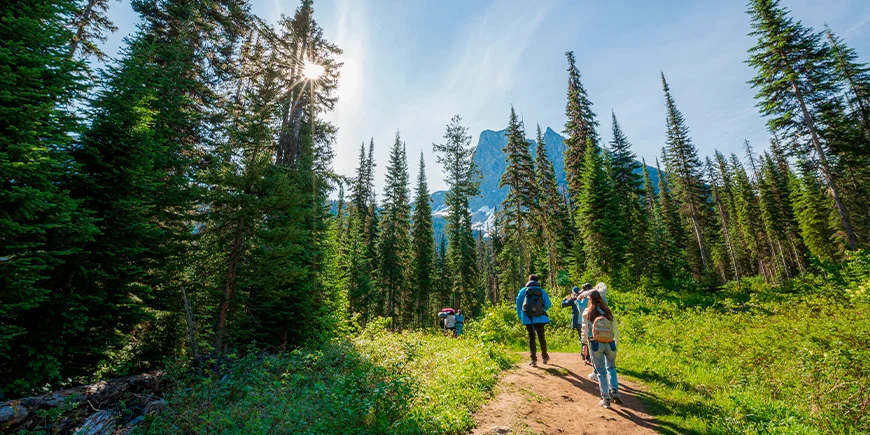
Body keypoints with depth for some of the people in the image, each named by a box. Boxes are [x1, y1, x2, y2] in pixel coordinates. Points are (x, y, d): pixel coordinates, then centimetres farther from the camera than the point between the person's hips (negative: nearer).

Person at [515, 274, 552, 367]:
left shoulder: (523, 290, 3)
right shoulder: (542, 291, 5)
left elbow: (518, 302, -4)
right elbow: (548, 305, 2)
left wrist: (519, 315, 6)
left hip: (528, 318, -1)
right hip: (539, 318, 1)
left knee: (531, 337, 7)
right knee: (541, 336, 17)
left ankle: (533, 359, 2)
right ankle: (545, 357, 31)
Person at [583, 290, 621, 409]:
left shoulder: (587, 313, -3)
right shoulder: (608, 312, 2)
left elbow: (585, 330, -3)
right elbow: (615, 328, 2)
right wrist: (616, 343, 11)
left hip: (595, 344, -1)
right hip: (610, 344, 2)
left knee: (601, 372, 10)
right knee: (611, 368, 23)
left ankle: (605, 398, 13)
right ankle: (614, 391, 7)